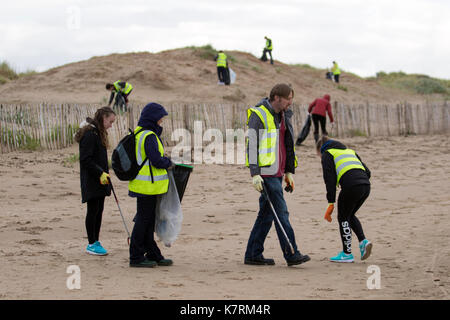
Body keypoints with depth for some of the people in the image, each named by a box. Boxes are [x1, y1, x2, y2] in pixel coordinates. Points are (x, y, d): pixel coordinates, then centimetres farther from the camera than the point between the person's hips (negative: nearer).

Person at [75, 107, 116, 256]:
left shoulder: (98, 133, 14)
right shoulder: (90, 134, -17)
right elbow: (85, 159, -21)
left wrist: (105, 173, 13)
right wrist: (100, 173, -20)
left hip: (100, 180, 9)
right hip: (91, 180, -9)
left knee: (99, 210, 11)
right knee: (93, 210, -4)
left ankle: (95, 241, 17)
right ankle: (91, 244, 2)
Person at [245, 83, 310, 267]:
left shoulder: (283, 116, 16)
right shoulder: (258, 115, -11)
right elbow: (252, 145, -15)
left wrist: (289, 172, 21)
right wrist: (254, 174, -20)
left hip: (277, 173, 9)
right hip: (266, 173, -9)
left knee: (267, 214, 9)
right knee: (281, 213, -10)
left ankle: (253, 255, 14)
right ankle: (292, 255, -9)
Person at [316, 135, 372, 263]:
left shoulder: (327, 154, 13)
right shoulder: (349, 151, 33)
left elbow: (330, 179, 0)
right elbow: (367, 172, 23)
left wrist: (331, 203, -2)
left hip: (351, 186, -7)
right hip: (366, 186, 7)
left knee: (343, 218, 10)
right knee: (350, 215, 25)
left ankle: (347, 253, 13)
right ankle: (363, 241, 7)